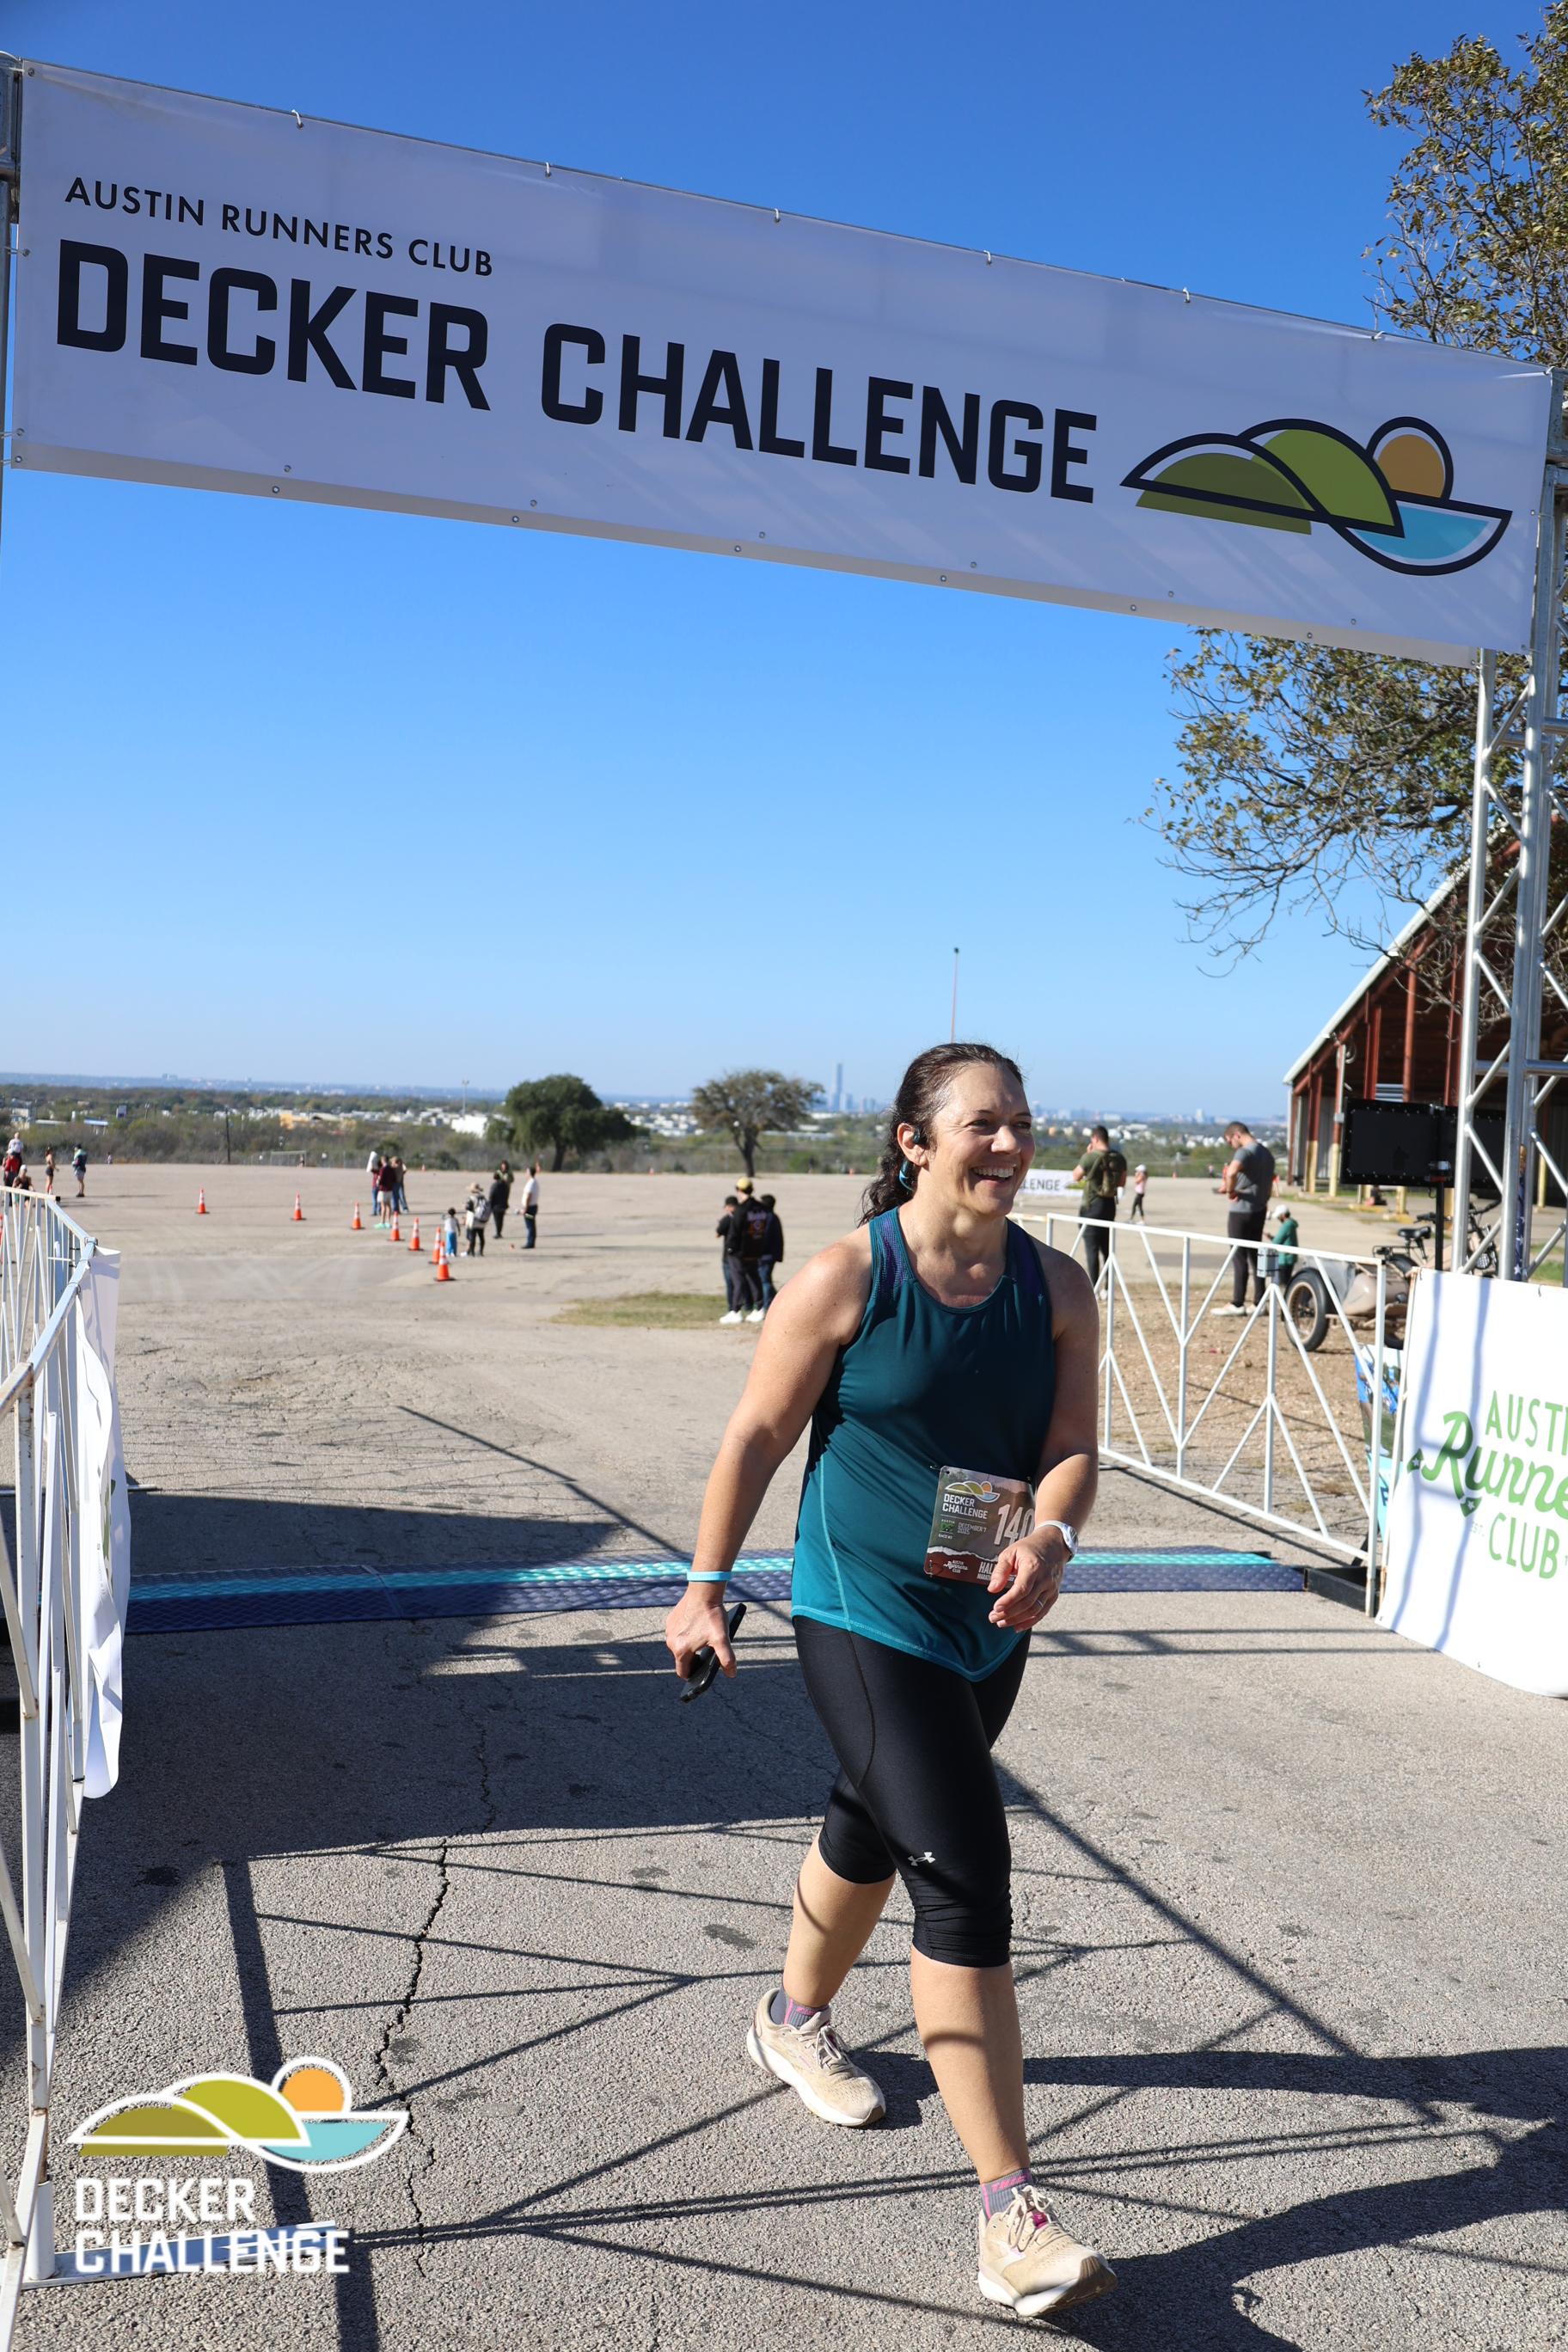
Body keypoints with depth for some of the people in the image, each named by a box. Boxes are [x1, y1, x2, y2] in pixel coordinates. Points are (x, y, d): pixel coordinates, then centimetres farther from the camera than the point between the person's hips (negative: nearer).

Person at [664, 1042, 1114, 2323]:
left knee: (875, 1830, 25)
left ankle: (799, 2017, 54)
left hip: (989, 1628, 6)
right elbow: (759, 1434, -8)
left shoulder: (1057, 1289, -3)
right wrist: (707, 1587, -4)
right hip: (864, 1622, -5)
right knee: (965, 1877, -13)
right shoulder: (845, 1277, -15)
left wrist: (1049, 1542, -26)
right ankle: (1011, 2211, -4)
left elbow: (1073, 1448, -5)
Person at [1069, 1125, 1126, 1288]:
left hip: (1092, 1205, -6)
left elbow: (1076, 1177, -1)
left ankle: (1094, 1289, -6)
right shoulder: (1119, 1159, 2)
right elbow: (1122, 1182, 13)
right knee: (1107, 1248, 14)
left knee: (1091, 1248, -3)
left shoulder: (1090, 1157, -16)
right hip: (1110, 1205, 6)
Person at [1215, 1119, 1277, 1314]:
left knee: (1239, 1257, -3)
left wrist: (1230, 1191, -19)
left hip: (1241, 1211, -8)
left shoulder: (1245, 1152, -16)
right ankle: (1259, 1303, 14)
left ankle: (1237, 1304, 0)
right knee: (1255, 1255, 13)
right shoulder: (1266, 1153, 13)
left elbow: (1231, 1173, -36)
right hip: (1259, 1210, 8)